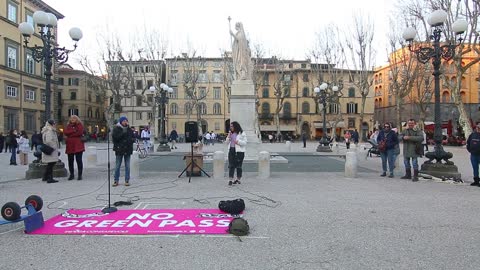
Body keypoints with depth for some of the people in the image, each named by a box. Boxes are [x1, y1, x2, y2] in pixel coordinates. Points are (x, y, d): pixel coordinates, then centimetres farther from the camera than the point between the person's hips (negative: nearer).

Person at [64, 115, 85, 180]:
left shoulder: (79, 125, 2)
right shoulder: (68, 125, 15)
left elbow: (79, 133, -14)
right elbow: (65, 132, -2)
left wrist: (70, 134, -6)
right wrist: (73, 131, -13)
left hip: (78, 145, -5)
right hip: (70, 145, 5)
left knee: (79, 160, -4)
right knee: (70, 161, 8)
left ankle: (80, 175, 2)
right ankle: (71, 174, 19)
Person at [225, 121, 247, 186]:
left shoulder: (242, 133, 0)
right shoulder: (231, 133, 17)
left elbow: (245, 143, -5)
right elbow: (227, 143, 17)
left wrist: (238, 142, -19)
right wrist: (228, 137, 1)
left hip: (239, 151, -4)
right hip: (231, 150, 5)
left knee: (238, 166, 3)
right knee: (231, 165, -3)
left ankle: (238, 179, 15)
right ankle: (230, 180, -5)